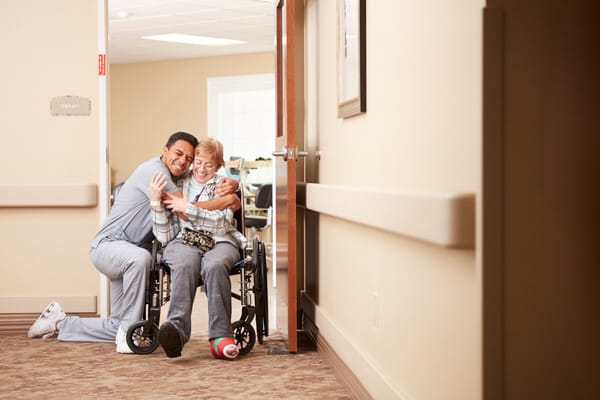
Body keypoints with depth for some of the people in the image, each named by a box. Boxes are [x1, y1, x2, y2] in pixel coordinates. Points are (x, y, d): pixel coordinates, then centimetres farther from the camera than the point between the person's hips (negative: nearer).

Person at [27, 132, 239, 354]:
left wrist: (229, 185, -12)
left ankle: (59, 322, 32)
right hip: (108, 245, -9)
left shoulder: (180, 175, 8)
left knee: (118, 327, 10)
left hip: (127, 253, 9)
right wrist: (224, 200, -26)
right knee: (139, 258, -44)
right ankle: (129, 332, -31)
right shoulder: (154, 170, -18)